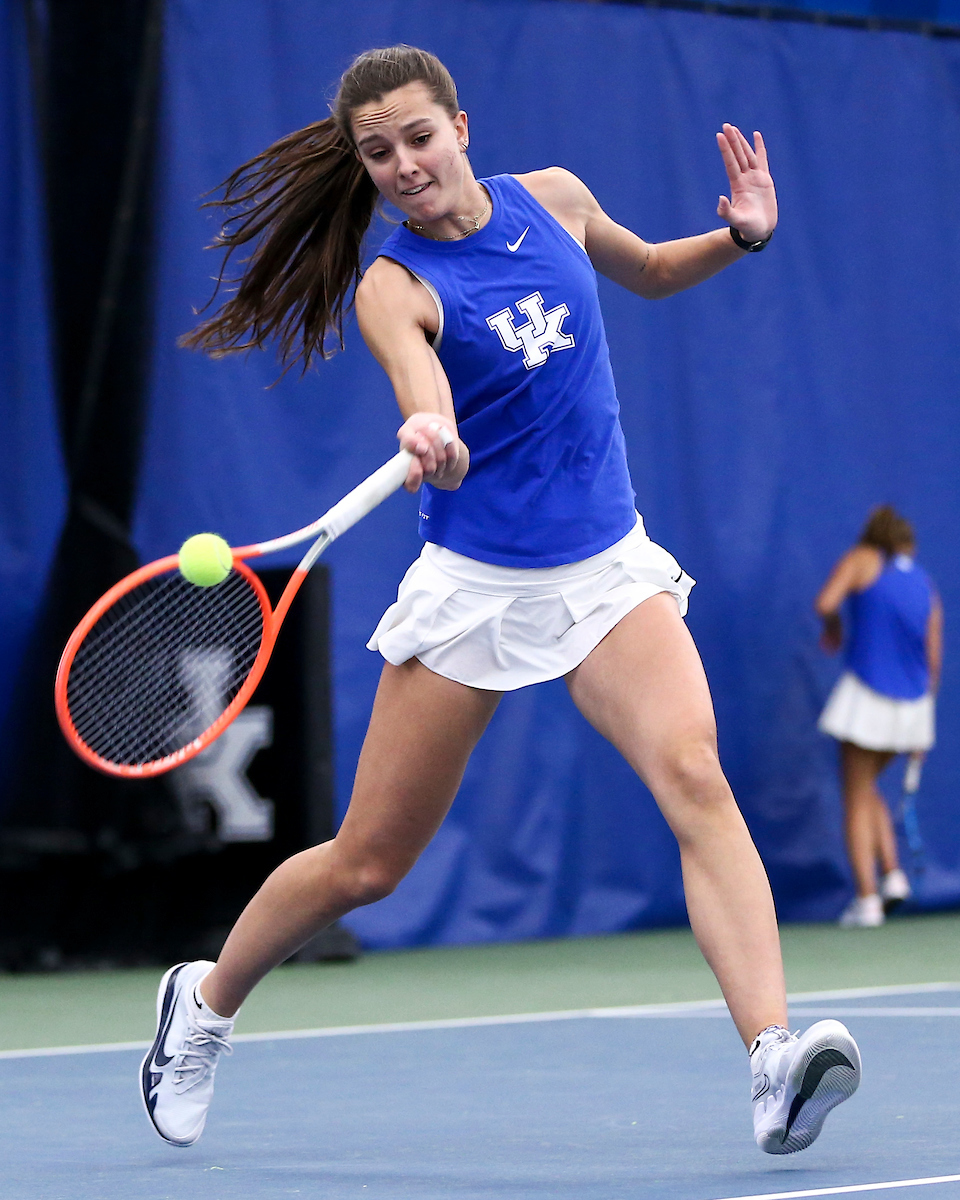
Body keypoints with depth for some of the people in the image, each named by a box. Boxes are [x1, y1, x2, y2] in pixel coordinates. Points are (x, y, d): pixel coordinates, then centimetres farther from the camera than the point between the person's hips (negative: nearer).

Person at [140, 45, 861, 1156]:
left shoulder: (552, 199, 3)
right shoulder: (391, 285, -12)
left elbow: (646, 272, 25)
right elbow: (417, 365, -36)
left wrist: (739, 237, 5)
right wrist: (430, 429, -58)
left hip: (608, 569, 3)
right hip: (473, 583, -3)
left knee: (693, 776, -25)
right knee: (367, 864, 6)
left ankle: (775, 1062, -36)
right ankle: (204, 1001, 34)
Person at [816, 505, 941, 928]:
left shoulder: (861, 560, 1)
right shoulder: (925, 587, 14)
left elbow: (825, 603, -15)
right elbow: (933, 658, 13)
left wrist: (833, 628, 8)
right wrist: (920, 729, 19)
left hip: (868, 698, -5)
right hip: (912, 702, 5)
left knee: (857, 801, 3)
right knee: (867, 789, 23)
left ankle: (867, 899, -6)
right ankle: (892, 874, 7)